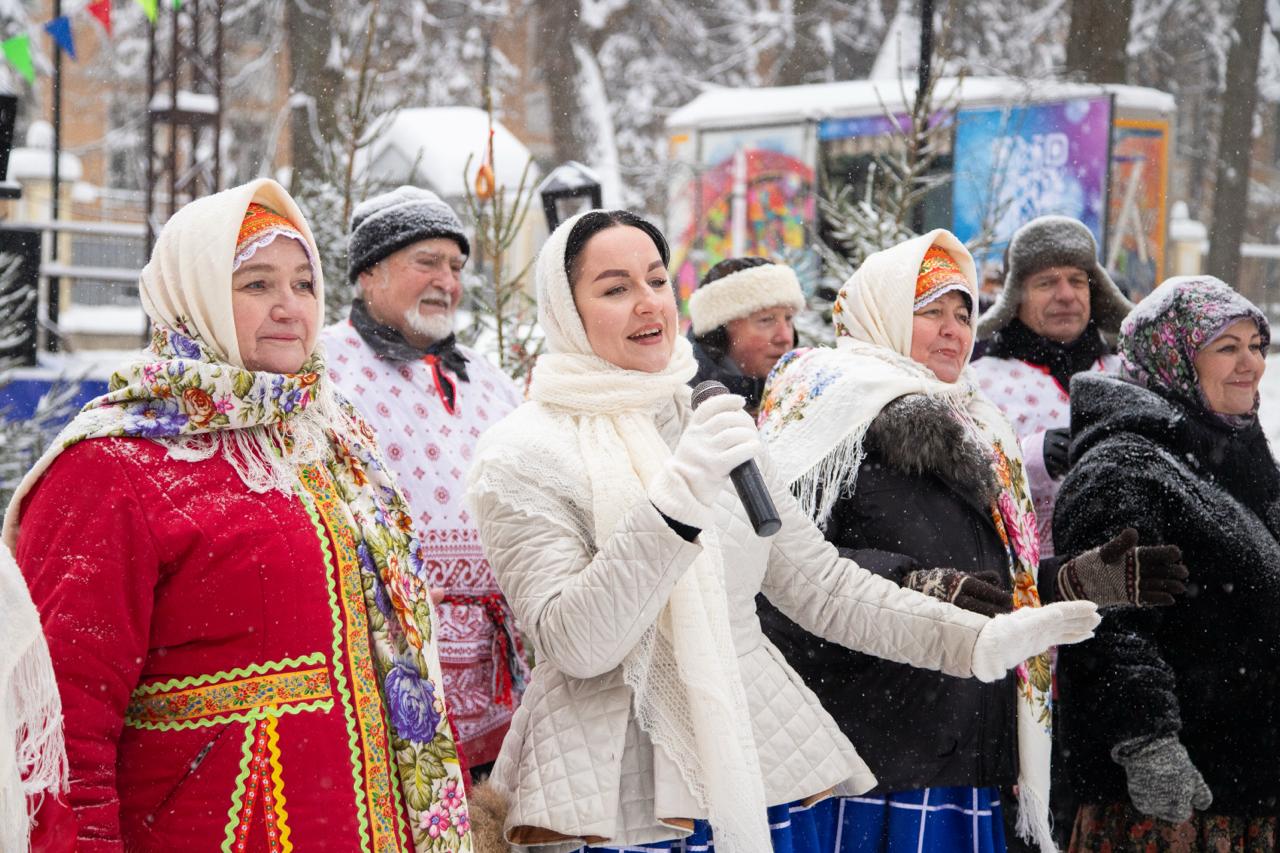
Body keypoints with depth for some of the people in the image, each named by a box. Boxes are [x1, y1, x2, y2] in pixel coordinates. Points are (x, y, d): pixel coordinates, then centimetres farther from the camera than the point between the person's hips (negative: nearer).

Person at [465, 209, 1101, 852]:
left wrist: (978, 640, 2)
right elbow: (574, 643, -17)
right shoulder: (523, 455, -7)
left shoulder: (712, 429, 11)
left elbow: (820, 584, 12)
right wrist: (676, 501, -27)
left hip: (766, 776, 5)